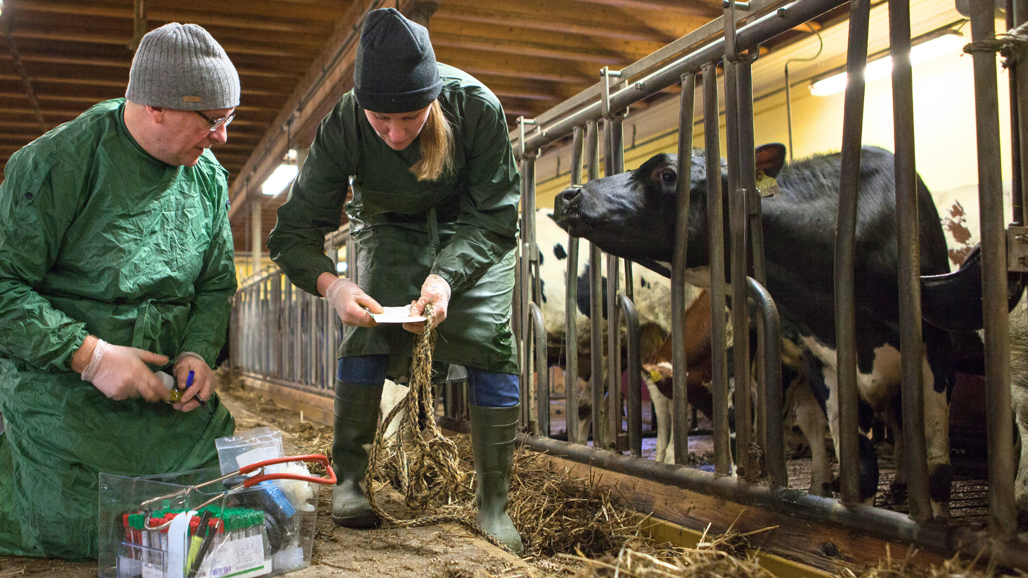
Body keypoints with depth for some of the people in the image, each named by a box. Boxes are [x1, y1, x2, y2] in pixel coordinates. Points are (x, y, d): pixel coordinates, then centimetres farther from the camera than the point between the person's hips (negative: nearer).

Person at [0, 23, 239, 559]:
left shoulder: (208, 177, 4)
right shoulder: (57, 162, -15)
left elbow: (215, 284, 10)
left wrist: (198, 352, -8)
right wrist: (88, 354, -24)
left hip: (163, 389, 6)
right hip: (61, 388, -5)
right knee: (83, 533, -10)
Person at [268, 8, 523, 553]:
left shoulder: (476, 106, -33)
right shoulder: (343, 126, -30)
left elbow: (495, 217, -24)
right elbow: (291, 233, -25)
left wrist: (447, 276, -41)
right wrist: (331, 284, -45)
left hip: (471, 229, 0)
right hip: (389, 226, 1)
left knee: (490, 335, -13)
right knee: (368, 329, -19)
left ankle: (494, 503, -6)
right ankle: (347, 479, -6)